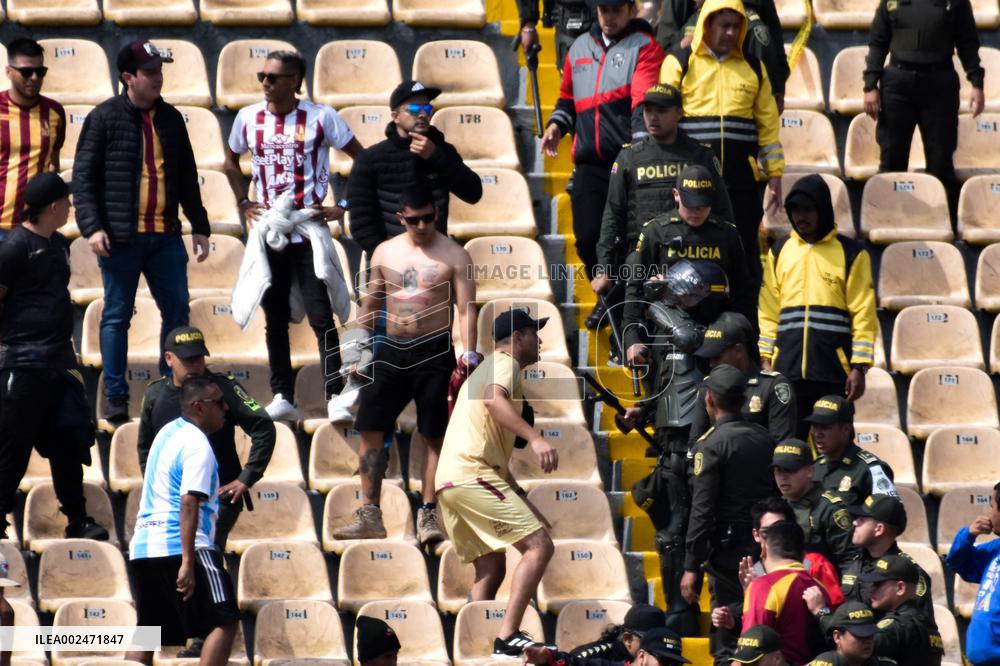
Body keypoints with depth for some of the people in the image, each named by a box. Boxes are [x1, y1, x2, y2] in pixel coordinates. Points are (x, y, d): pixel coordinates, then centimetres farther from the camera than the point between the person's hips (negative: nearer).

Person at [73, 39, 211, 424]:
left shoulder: (170, 118, 12)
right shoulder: (104, 118, -3)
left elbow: (187, 177, 19)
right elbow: (83, 176, -5)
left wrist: (199, 226, 17)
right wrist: (92, 226, -15)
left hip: (165, 234, 5)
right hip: (121, 235, -5)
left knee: (177, 311, 5)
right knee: (117, 315, 1)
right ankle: (115, 398, 6)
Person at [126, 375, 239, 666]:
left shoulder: (168, 432, 17)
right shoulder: (197, 445, -10)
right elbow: (189, 503, -19)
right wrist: (188, 562, -24)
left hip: (143, 545, 9)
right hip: (179, 545, -9)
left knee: (147, 631, 11)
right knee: (225, 621, -7)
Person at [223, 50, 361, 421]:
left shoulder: (320, 118, -7)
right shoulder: (249, 118, 4)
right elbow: (231, 162, 23)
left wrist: (342, 206, -7)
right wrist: (245, 203, 10)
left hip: (309, 233, -4)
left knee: (320, 316, -9)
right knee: (275, 318, 8)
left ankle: (336, 394, -7)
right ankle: (282, 396, 15)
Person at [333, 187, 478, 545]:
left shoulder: (454, 256, -1)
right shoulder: (384, 252, 10)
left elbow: (466, 309, -6)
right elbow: (371, 303, 18)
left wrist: (469, 352, -17)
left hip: (434, 353, -4)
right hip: (391, 351, 4)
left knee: (434, 435, -1)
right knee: (371, 429, -1)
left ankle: (428, 515, 5)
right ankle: (370, 514, 3)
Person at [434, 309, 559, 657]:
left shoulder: (489, 368, 31)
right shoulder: (505, 363, 1)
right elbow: (493, 400, -25)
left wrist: (524, 502, 35)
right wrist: (534, 438, -37)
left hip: (450, 482, 10)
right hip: (472, 474, -10)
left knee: (491, 569, 13)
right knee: (538, 546, -14)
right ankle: (509, 637, -24)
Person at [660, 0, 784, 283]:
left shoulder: (753, 68, 13)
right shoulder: (679, 63, 4)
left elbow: (768, 124, 13)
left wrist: (774, 175, 8)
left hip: (741, 179, 3)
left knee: (745, 254, 4)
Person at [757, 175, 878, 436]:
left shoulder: (851, 253, 3)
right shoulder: (779, 252, 13)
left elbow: (863, 315, -1)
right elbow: (768, 312, 13)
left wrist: (859, 367, -7)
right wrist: (765, 359, 5)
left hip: (833, 371, -3)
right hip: (787, 370, 3)